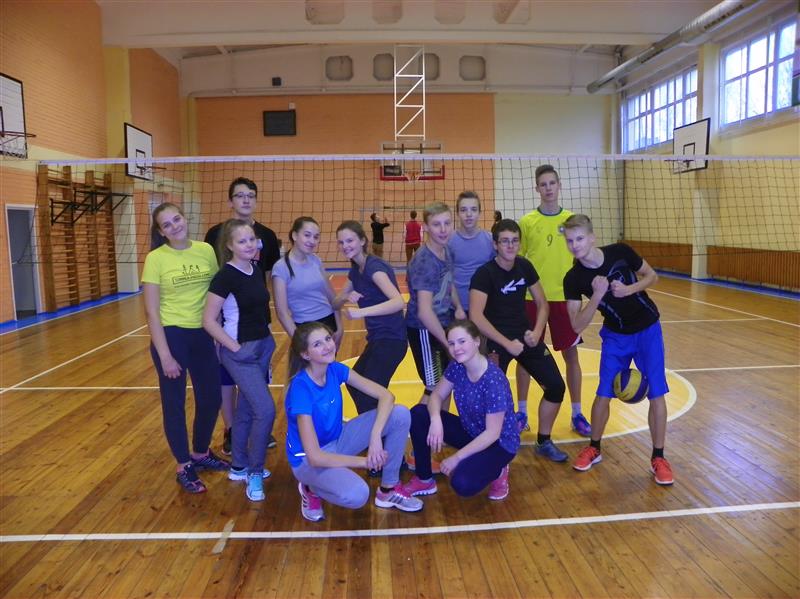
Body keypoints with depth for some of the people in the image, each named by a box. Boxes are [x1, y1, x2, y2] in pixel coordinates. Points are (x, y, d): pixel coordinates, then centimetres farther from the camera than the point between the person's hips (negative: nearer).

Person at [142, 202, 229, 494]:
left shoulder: (206, 250, 1)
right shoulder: (156, 259, -10)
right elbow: (152, 312, -10)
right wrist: (164, 355, -13)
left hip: (203, 335, 5)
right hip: (171, 336, -4)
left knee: (211, 399, 15)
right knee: (174, 403, 9)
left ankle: (201, 453, 39)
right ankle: (184, 466, 27)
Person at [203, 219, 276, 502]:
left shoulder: (257, 269, 4)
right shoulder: (225, 276, -18)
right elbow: (209, 321, -16)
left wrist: (265, 340, 11)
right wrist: (234, 347, -16)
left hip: (263, 346, 7)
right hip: (240, 353, -7)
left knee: (246, 410, 17)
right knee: (265, 410, -11)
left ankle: (239, 467, 32)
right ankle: (254, 473, 8)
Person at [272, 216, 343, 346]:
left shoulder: (316, 260, 2)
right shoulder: (281, 267, -13)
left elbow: (331, 296, 8)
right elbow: (282, 311, -14)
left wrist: (339, 326, 4)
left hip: (329, 323, 5)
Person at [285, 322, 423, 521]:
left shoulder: (336, 369, -10)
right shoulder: (301, 388, -29)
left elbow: (386, 396, -12)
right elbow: (315, 457, -31)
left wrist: (375, 435, -28)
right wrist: (365, 461, -24)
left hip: (337, 440, 6)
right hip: (309, 459, -6)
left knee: (400, 415, -12)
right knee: (357, 495, -36)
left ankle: (389, 489, 4)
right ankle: (311, 488, -1)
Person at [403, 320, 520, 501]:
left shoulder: (494, 381, -30)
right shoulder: (457, 367, -10)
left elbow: (492, 433, -26)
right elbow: (437, 395, -3)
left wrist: (457, 457, -24)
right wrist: (435, 419, -25)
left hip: (499, 443, -6)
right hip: (470, 431, 7)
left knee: (462, 484, -31)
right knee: (418, 414, -12)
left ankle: (497, 471, 4)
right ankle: (424, 480, 4)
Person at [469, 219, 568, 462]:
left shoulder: (525, 267, 1)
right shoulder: (484, 273, -17)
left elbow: (541, 303, 10)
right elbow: (476, 316, -27)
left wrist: (537, 332, -7)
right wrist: (507, 344, -29)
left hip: (525, 334, 6)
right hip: (496, 338, -6)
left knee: (556, 386, 3)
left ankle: (544, 442, 23)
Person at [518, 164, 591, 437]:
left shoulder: (571, 219, 3)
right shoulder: (527, 221, -1)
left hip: (564, 297, 1)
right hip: (532, 298, -1)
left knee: (571, 354, 7)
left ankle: (577, 414, 21)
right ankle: (522, 412, 20)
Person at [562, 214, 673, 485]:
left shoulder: (620, 252, -20)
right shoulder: (573, 279, -19)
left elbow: (652, 276, -3)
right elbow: (577, 326, -21)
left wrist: (630, 289, -23)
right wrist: (598, 295, -34)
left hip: (647, 330, 0)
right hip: (615, 336, 1)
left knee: (657, 394, -2)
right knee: (603, 394, 1)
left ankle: (658, 458, 14)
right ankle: (594, 448, 24)